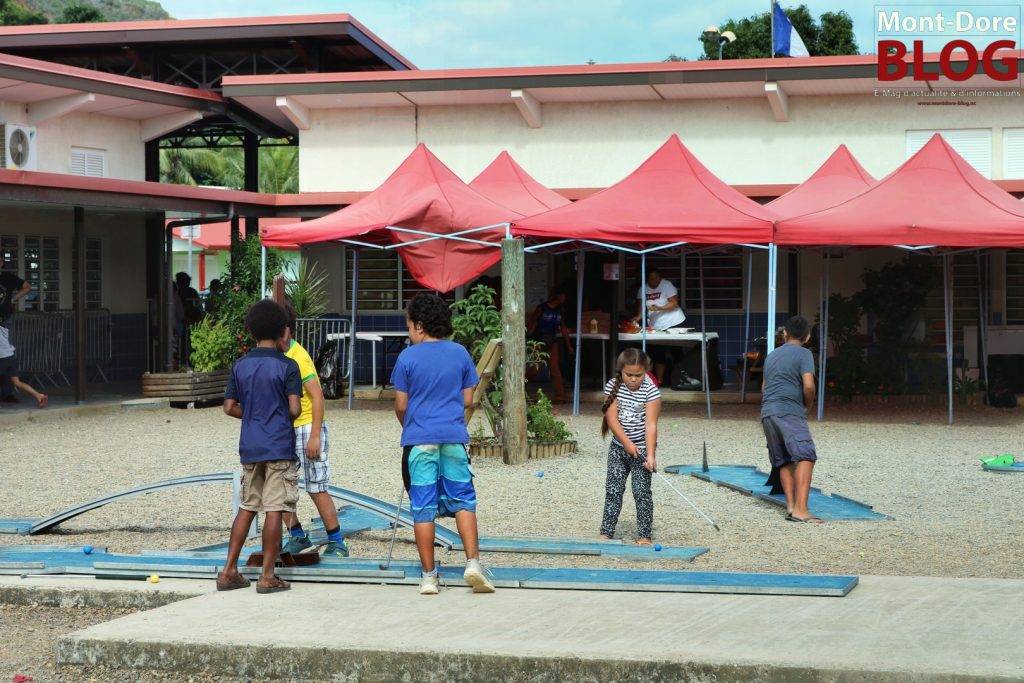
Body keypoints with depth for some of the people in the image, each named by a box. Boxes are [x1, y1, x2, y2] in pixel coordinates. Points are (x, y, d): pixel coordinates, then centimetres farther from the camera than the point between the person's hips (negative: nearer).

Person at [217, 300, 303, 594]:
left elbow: (230, 407, 7)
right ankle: (267, 577, -1)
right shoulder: (287, 366, -8)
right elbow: (295, 409, -12)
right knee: (274, 510, -2)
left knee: (247, 507, 14)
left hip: (249, 448, 5)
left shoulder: (240, 366, 6)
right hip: (279, 448, -5)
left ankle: (229, 571, 12)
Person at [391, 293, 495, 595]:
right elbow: (467, 400, 9)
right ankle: (473, 562, -7)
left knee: (423, 507, 3)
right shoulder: (460, 353, 4)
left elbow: (401, 406, 0)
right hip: (454, 437, 2)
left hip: (419, 440, -2)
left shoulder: (408, 357, -4)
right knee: (463, 500, 9)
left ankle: (428, 575, 5)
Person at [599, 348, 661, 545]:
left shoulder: (651, 391, -13)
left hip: (641, 448, -3)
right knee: (613, 490, 6)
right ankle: (606, 532, 12)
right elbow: (612, 419, -10)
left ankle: (644, 535, 3)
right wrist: (627, 443, -18)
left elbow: (650, 425, -19)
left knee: (642, 492, -4)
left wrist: (650, 454, -26)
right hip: (618, 447, 3)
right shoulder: (613, 386, -5)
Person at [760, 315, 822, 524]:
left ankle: (790, 506, 3)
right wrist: (808, 405, 7)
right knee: (805, 457, -16)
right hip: (789, 412, -8)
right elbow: (808, 385, -11)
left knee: (784, 462, 12)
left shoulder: (772, 356, 25)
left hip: (767, 412, 8)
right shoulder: (804, 354, 2)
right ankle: (800, 509, -30)